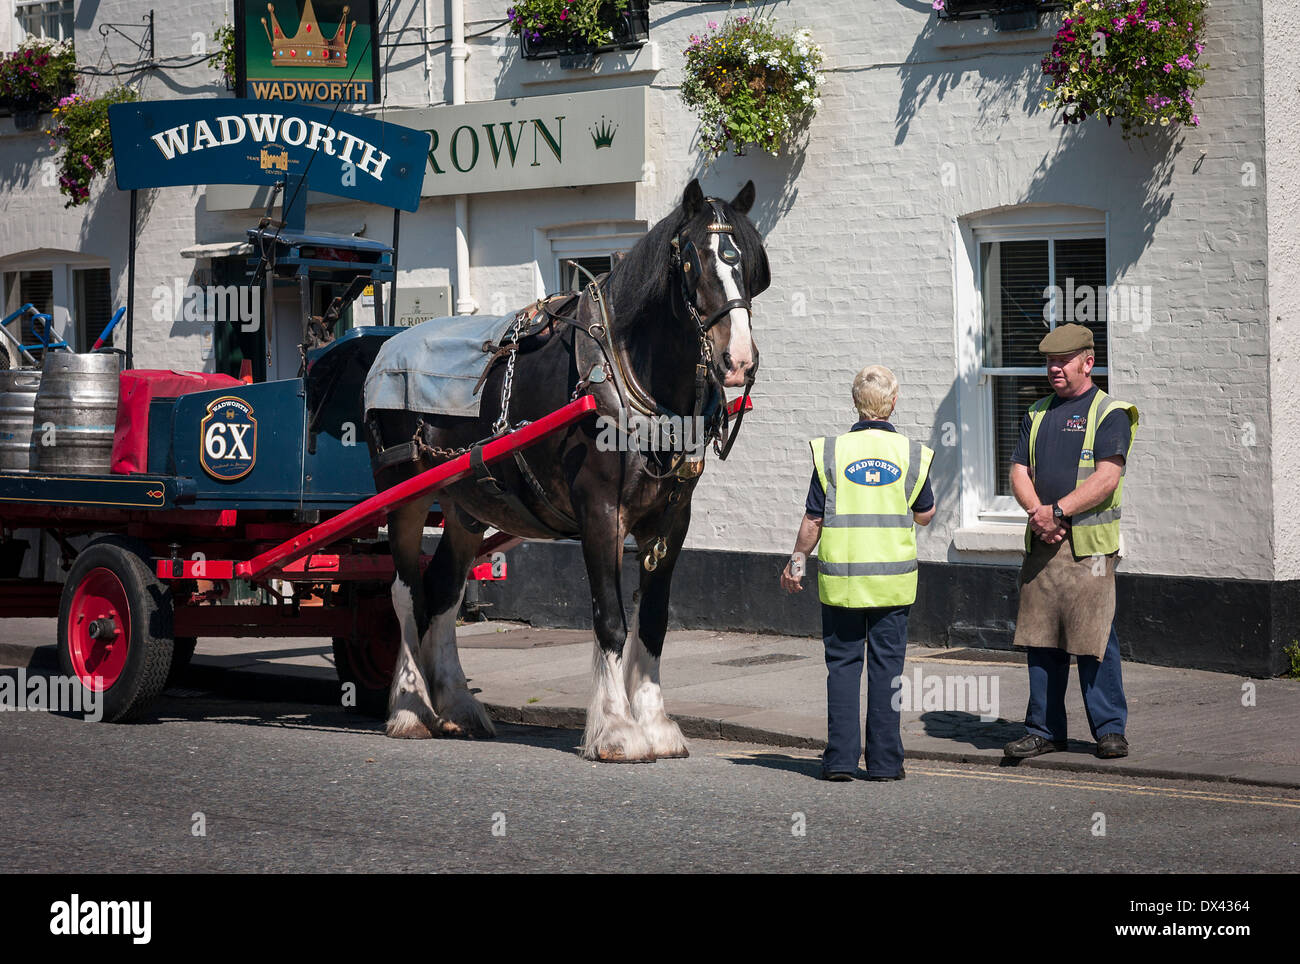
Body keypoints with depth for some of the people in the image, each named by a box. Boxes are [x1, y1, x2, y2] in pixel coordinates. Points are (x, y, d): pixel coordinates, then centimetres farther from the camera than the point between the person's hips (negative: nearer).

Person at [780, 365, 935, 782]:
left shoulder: (832, 451, -4)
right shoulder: (911, 453, -2)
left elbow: (813, 519, -2)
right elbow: (925, 514, 9)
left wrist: (797, 561, 12)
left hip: (840, 578, 0)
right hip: (893, 577, 0)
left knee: (842, 665, 7)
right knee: (886, 666, 5)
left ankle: (840, 759, 5)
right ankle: (884, 760, 6)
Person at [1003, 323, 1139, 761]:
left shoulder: (1109, 413, -2)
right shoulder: (1037, 414, 18)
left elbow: (1106, 479, -12)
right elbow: (1020, 472, 12)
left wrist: (1057, 511, -16)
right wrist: (1038, 514, -7)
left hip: (1088, 544, -6)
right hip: (1041, 544, 6)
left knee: (1094, 641, -6)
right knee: (1041, 639, 6)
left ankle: (1109, 729, 3)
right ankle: (1044, 729, 13)